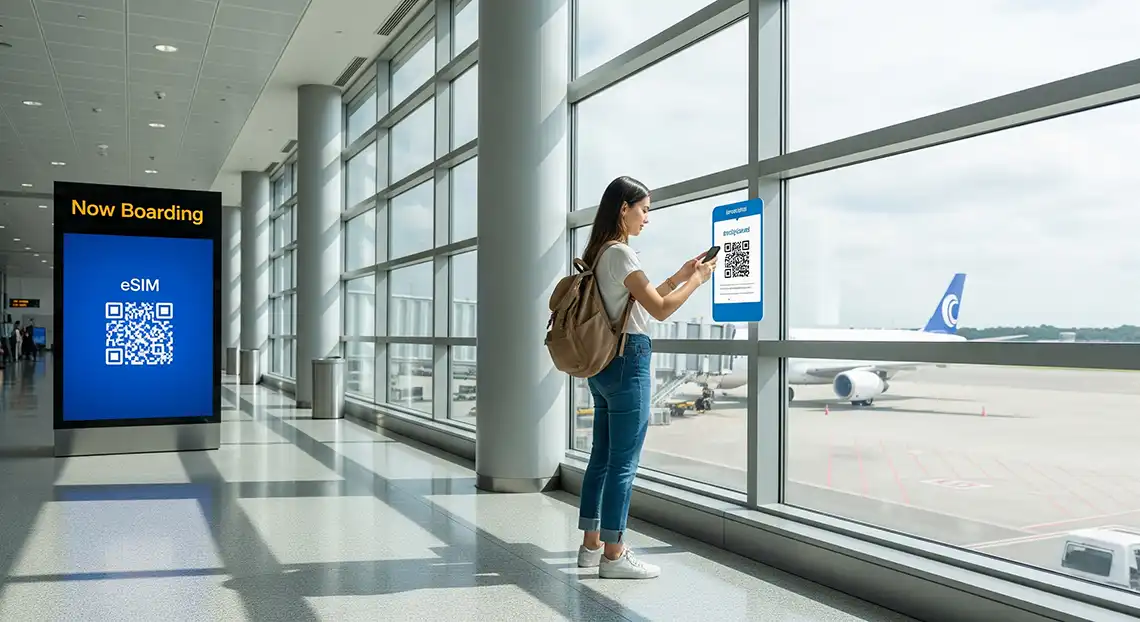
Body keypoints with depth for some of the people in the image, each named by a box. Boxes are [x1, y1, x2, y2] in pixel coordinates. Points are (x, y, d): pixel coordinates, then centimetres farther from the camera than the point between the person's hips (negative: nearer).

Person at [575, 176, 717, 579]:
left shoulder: (600, 253, 15)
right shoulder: (621, 253, -14)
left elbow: (641, 299, 21)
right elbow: (660, 310, -15)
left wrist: (680, 276, 18)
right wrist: (696, 280, -2)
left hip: (603, 361, 10)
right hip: (628, 360, -10)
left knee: (602, 457, 14)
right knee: (623, 462, -4)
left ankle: (591, 545, 22)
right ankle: (613, 555, 3)